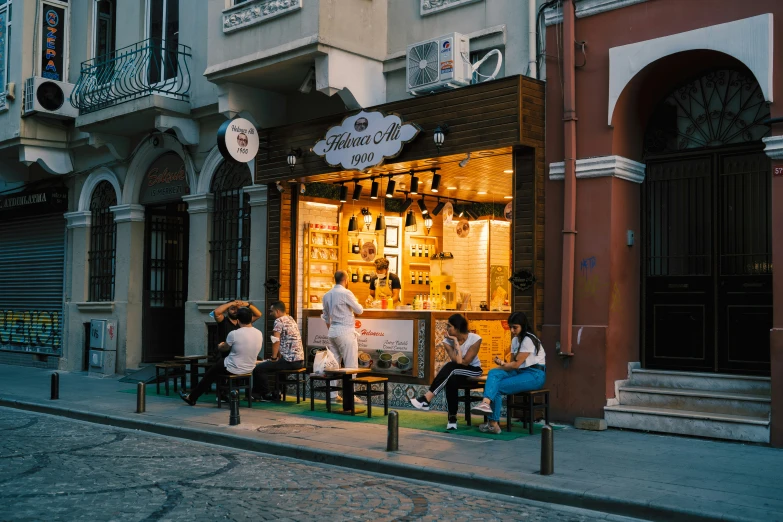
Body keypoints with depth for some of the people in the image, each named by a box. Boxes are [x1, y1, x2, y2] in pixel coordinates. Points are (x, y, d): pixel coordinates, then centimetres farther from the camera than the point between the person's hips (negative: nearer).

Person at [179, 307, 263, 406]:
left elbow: (224, 348, -3)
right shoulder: (259, 334, -8)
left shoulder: (234, 334, -23)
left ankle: (191, 397, 32)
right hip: (249, 368, 5)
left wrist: (219, 346, 20)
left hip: (233, 369, -5)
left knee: (210, 374, 20)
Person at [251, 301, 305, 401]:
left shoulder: (279, 321, -11)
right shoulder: (291, 319, 17)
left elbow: (276, 341, -17)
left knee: (258, 369, -6)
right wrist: (279, 354, 18)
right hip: (300, 360, 10)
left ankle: (267, 394, 6)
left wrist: (274, 358, -8)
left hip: (290, 361, -10)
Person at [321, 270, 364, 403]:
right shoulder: (346, 293, -12)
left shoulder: (327, 295, 11)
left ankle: (333, 394, 12)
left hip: (333, 332, 8)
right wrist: (354, 307, 15)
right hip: (346, 332, -7)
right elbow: (359, 310, -6)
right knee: (350, 365, -2)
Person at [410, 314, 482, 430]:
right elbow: (457, 361, -22)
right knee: (451, 381, -37)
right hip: (456, 372, 3)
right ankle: (452, 418, -30)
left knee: (451, 367, -34)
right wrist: (455, 341, -25)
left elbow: (464, 362, -23)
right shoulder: (447, 340, -9)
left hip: (473, 370, -3)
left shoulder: (475, 339, -18)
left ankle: (426, 399, -38)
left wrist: (456, 341, -22)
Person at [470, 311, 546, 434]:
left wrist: (502, 365, -5)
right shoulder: (515, 340, 17)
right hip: (520, 372, 8)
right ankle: (486, 402, -39)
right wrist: (503, 364, -7)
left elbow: (516, 364, -16)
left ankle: (493, 423, -24)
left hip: (535, 375, -8)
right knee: (493, 373, -20)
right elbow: (513, 362, 14)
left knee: (497, 387, -21)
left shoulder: (528, 340, -12)